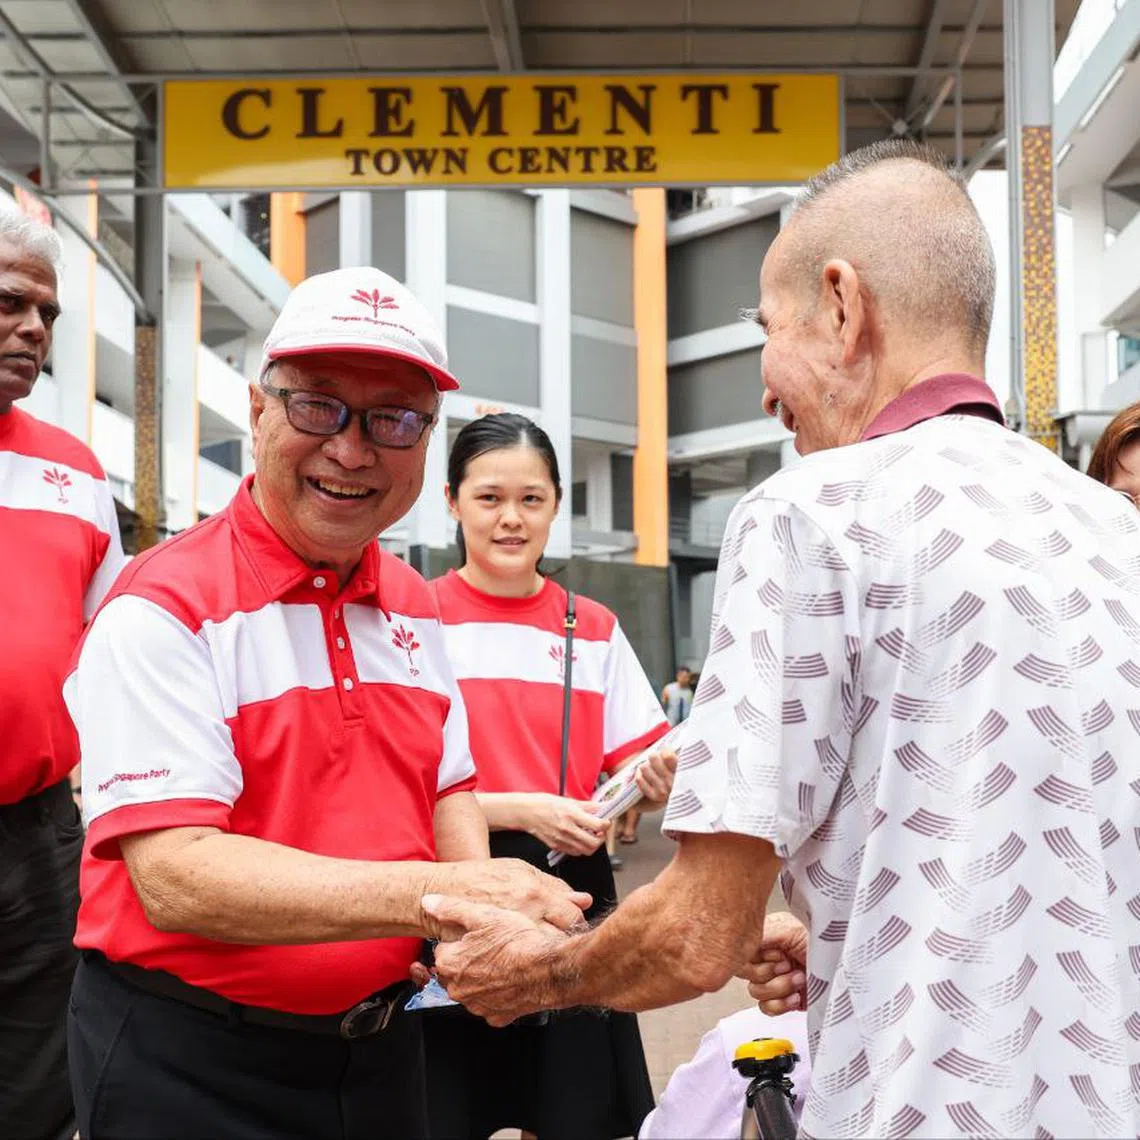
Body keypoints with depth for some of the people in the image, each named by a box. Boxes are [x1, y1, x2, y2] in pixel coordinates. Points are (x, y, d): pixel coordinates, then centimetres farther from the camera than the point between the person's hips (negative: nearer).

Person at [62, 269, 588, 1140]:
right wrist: (434, 895, -33)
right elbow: (175, 876, -26)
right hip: (189, 1069, -6)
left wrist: (484, 917, -8)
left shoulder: (415, 607, 5)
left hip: (384, 1047, 7)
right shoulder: (163, 609, -18)